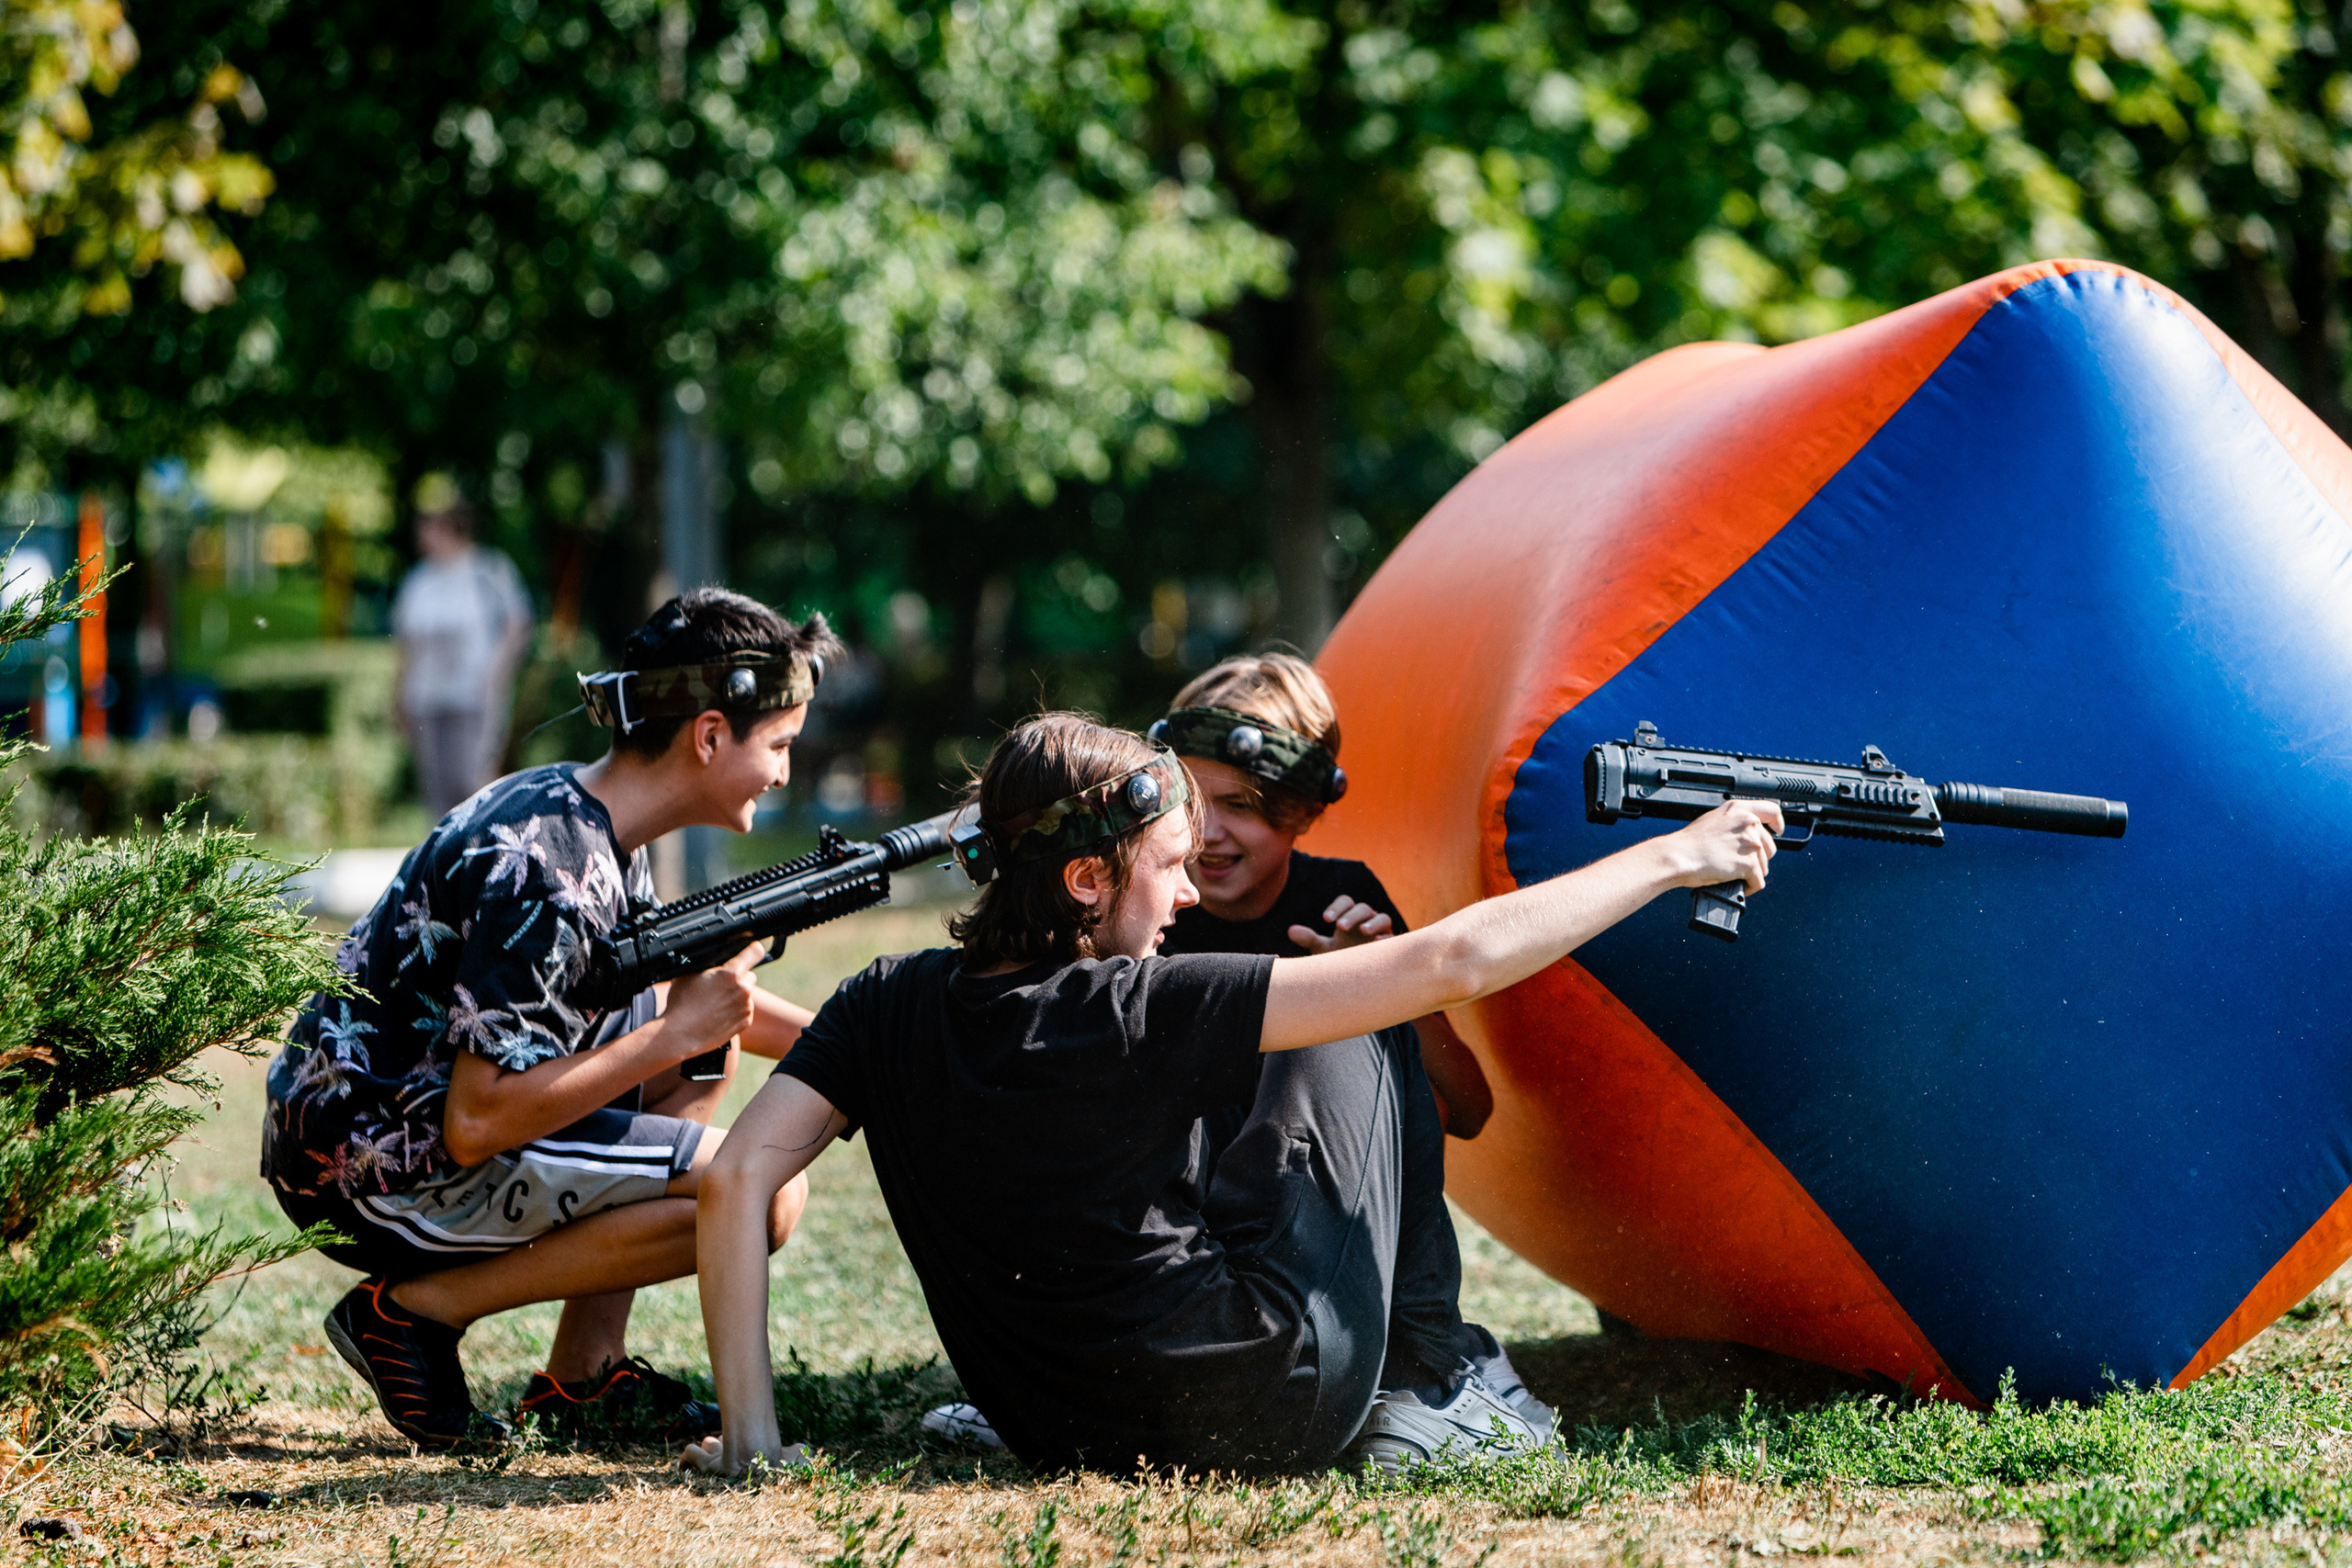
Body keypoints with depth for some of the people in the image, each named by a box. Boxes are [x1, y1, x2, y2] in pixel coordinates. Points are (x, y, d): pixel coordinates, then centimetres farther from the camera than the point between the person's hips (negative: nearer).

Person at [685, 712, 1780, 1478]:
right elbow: (1456, 963, -18)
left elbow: (737, 1178, -12)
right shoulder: (1142, 1012, -20)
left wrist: (748, 1433, -8)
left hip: (1069, 1443, 6)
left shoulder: (890, 1007, -5)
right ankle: (1421, 1392, 22)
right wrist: (1675, 860, -9)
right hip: (1268, 1407, -5)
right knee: (1351, 1031, 13)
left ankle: (1406, 1377, 30)